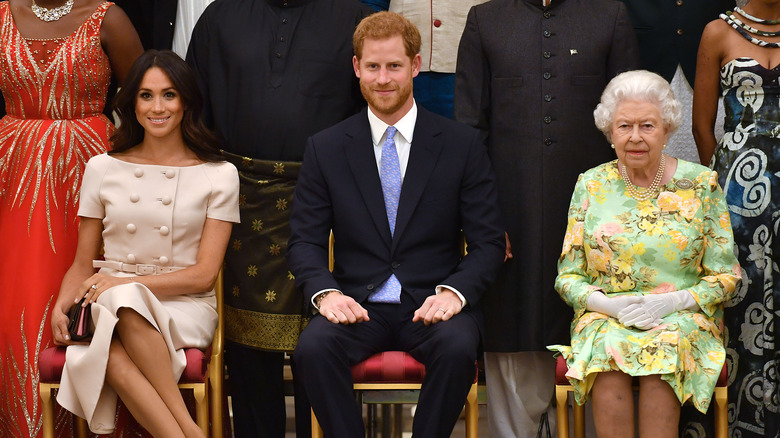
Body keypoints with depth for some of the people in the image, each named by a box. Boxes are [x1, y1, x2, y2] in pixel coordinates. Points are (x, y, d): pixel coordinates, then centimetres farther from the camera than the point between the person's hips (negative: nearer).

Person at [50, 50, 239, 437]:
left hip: (185, 308, -1)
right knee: (113, 355, -37)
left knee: (125, 303, -38)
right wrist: (61, 305, -6)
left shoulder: (219, 175, 6)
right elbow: (83, 264, 17)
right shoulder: (102, 169, 13)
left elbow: (204, 274, 0)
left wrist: (125, 283, -12)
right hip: (110, 308, 2)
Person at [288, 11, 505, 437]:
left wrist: (454, 292, -16)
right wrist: (325, 291, -14)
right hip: (357, 304, 1)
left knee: (457, 347, -33)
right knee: (313, 347, -30)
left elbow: (489, 241, 3)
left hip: (432, 304, -1)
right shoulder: (325, 148, 7)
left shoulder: (462, 144, 4)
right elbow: (304, 239, 6)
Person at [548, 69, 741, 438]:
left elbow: (725, 276, 4)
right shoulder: (591, 186, 7)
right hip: (605, 316, 1)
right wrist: (608, 304, -12)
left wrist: (673, 301, -14)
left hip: (682, 317, -1)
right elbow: (568, 276, 8)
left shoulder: (701, 184, 4)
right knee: (607, 352, -32)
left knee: (664, 351, -34)